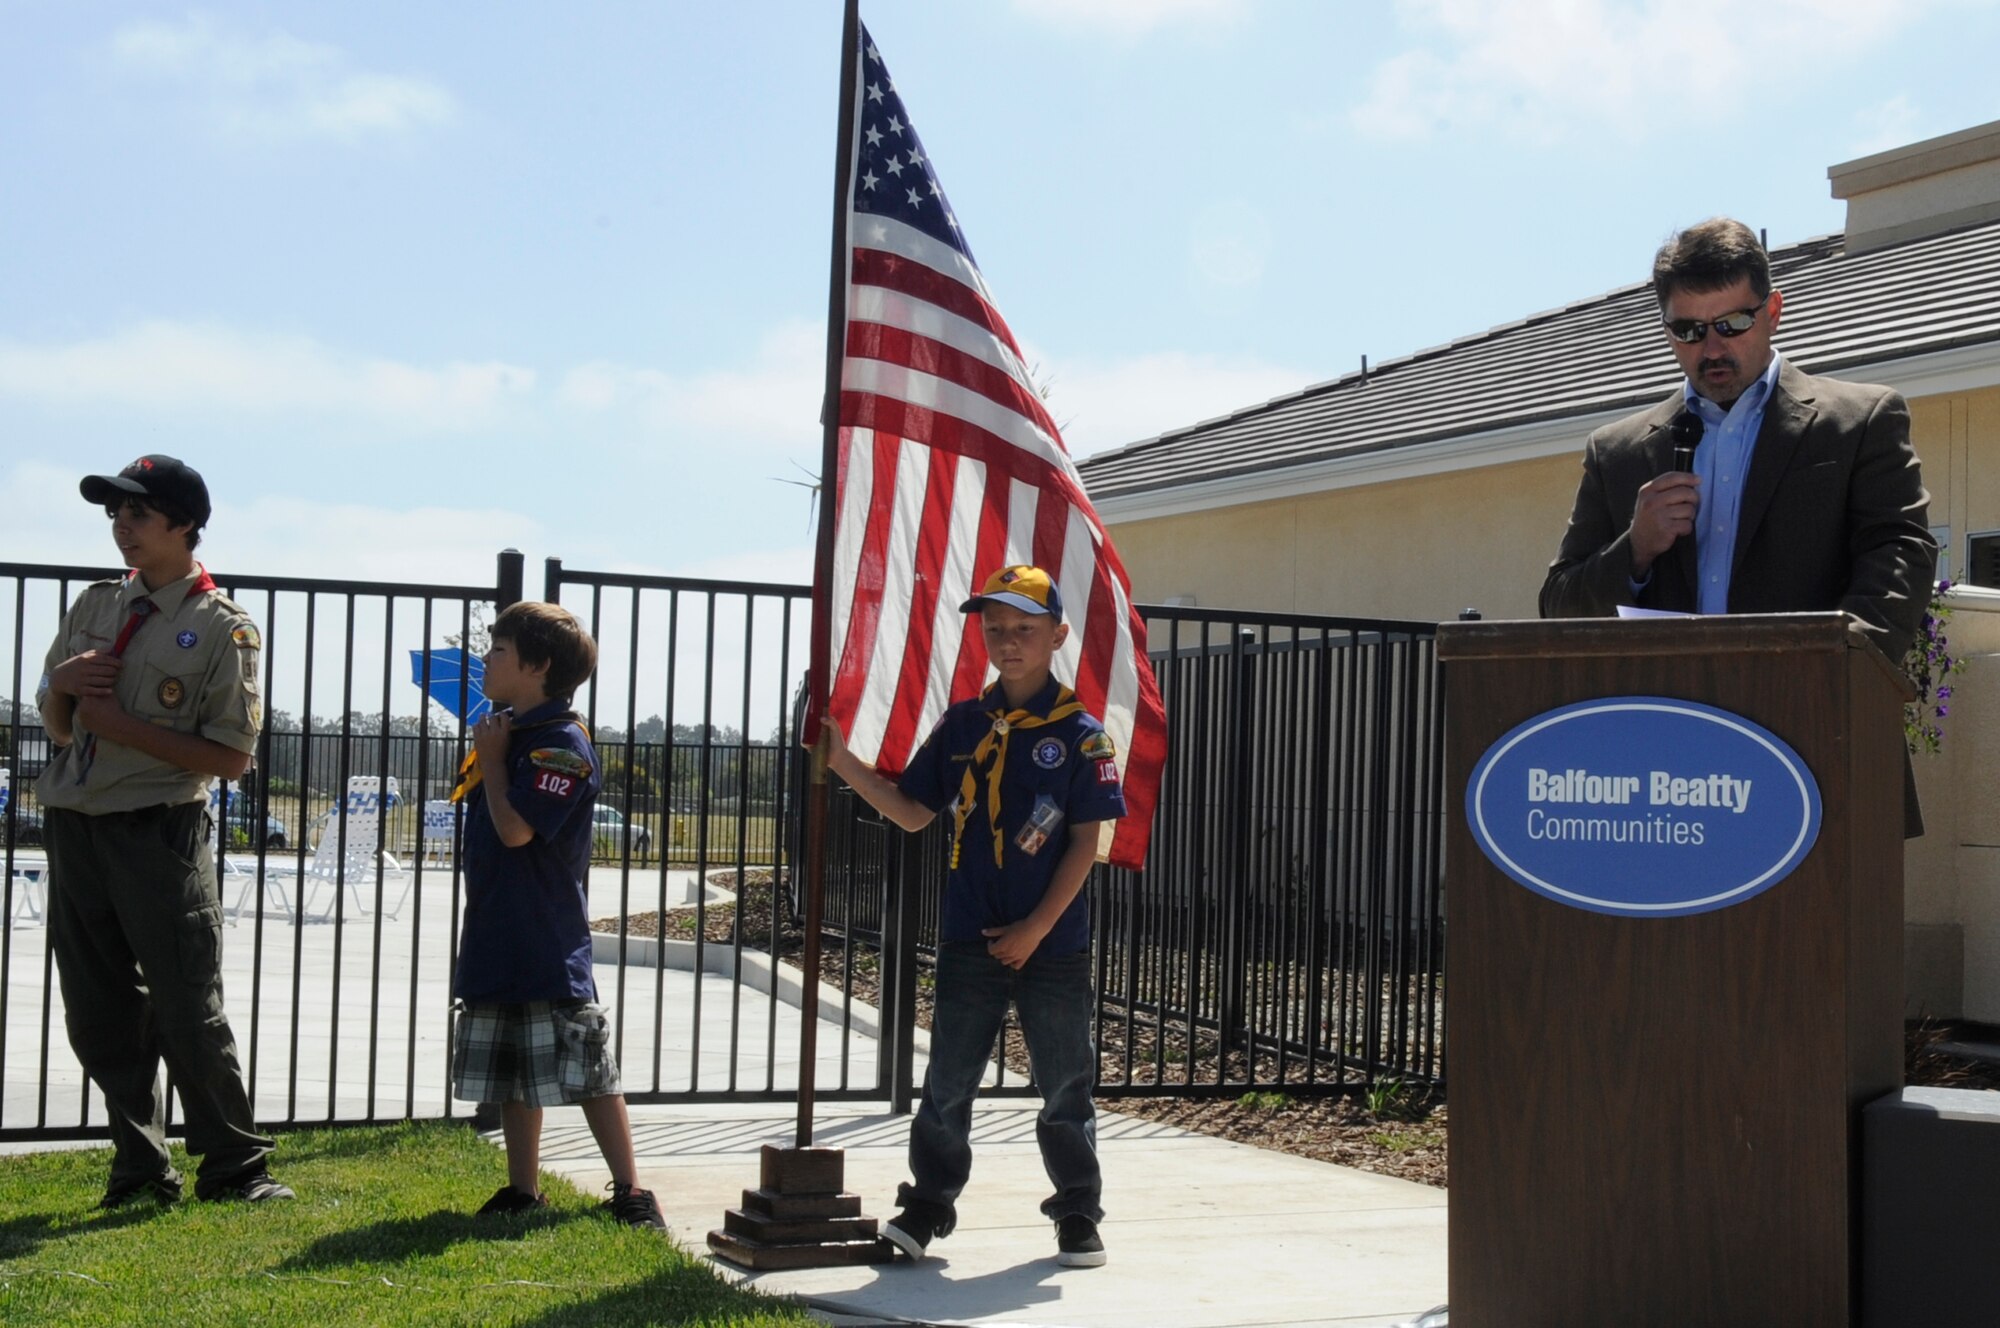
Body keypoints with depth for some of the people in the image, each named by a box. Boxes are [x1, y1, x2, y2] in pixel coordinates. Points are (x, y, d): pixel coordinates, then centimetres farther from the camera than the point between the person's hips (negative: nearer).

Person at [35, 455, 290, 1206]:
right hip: (74, 827, 6)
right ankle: (140, 1166, 21)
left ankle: (234, 1168, 9)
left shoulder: (222, 628, -6)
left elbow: (231, 757, -11)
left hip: (159, 833, -6)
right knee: (98, 1015, 9)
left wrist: (125, 725, -16)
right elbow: (57, 728, 18)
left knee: (189, 1013, -3)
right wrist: (60, 685, -5)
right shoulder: (96, 606, 13)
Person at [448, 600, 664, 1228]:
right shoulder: (506, 732, 14)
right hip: (496, 940, 9)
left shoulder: (561, 745, -14)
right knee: (511, 1076, 14)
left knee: (587, 1070, -3)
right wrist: (490, 752, 7)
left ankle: (630, 1191, 4)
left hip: (549, 945, -9)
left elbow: (515, 828, -22)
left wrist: (491, 757, -13)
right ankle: (522, 1191, 22)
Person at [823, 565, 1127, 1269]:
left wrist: (1035, 929, -12)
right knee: (948, 1080, 7)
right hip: (969, 939, 3)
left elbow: (1085, 842, -7)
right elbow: (913, 812, 10)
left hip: (1052, 941, -3)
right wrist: (844, 762, -2)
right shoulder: (962, 725, 6)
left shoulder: (1079, 733, -6)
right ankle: (928, 1202, 18)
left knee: (1066, 1084, 7)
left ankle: (1078, 1212, 19)